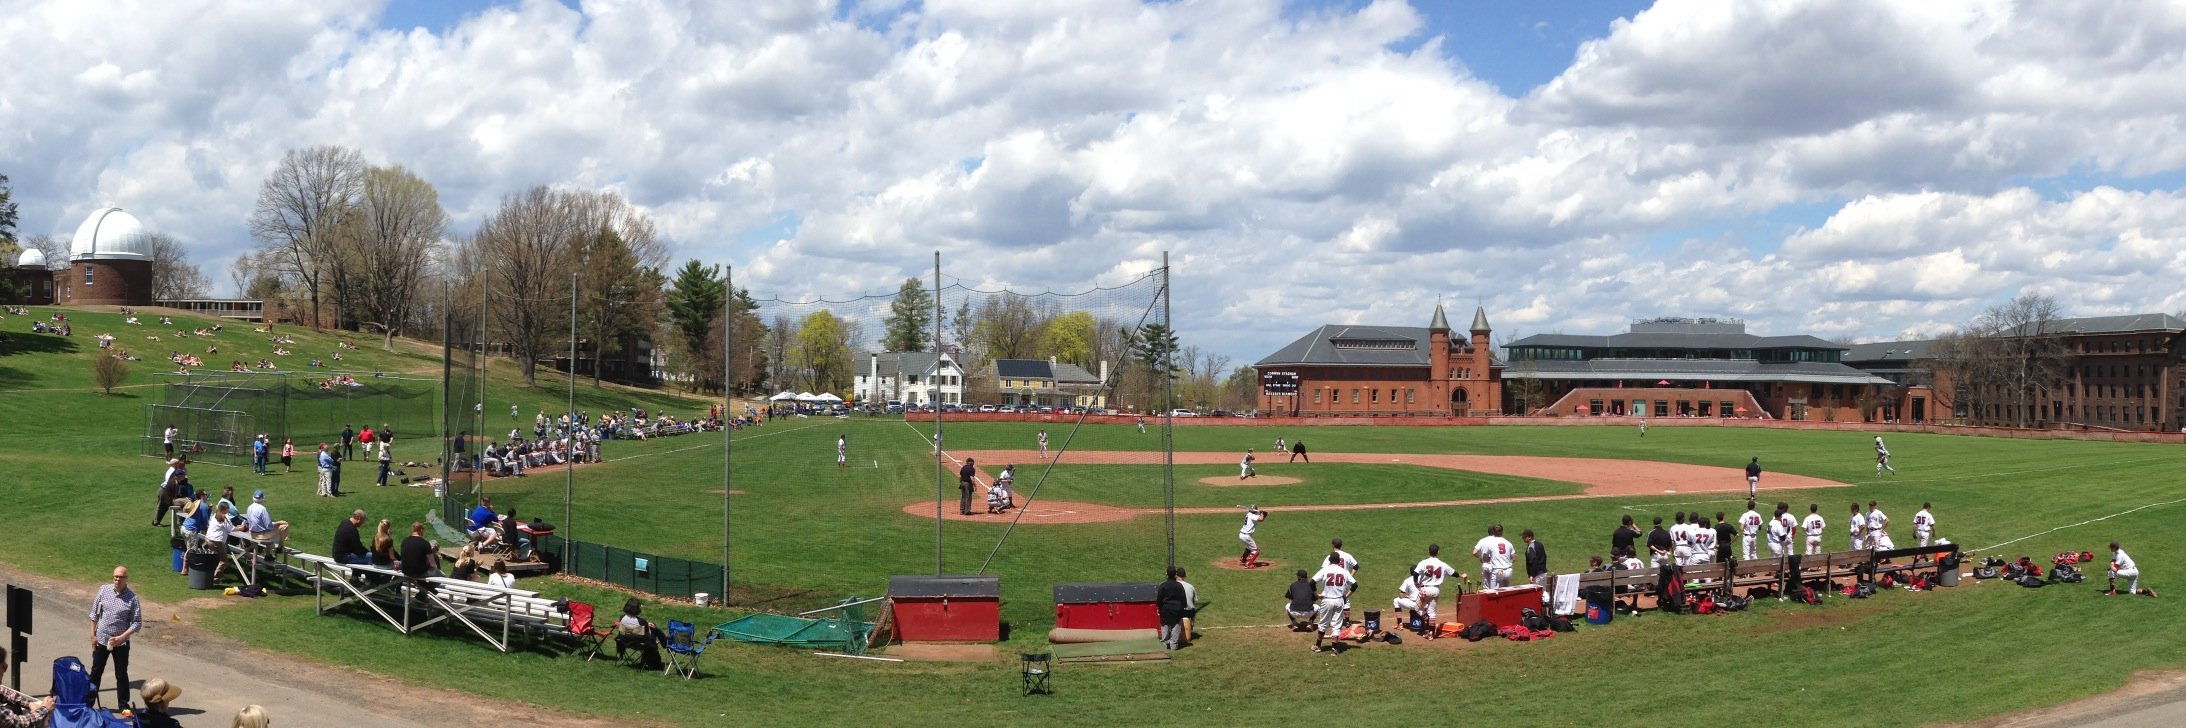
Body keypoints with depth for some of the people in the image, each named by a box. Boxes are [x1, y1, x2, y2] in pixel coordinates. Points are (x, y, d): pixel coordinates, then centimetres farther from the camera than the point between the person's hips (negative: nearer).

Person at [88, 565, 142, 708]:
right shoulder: (104, 590, -3)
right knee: (96, 672, 13)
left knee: (121, 674, 7)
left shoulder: (132, 598, -11)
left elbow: (137, 624, -9)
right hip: (101, 640, 2)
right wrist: (93, 635, 2)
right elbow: (95, 614, 5)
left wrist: (121, 637, -18)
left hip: (121, 643, -2)